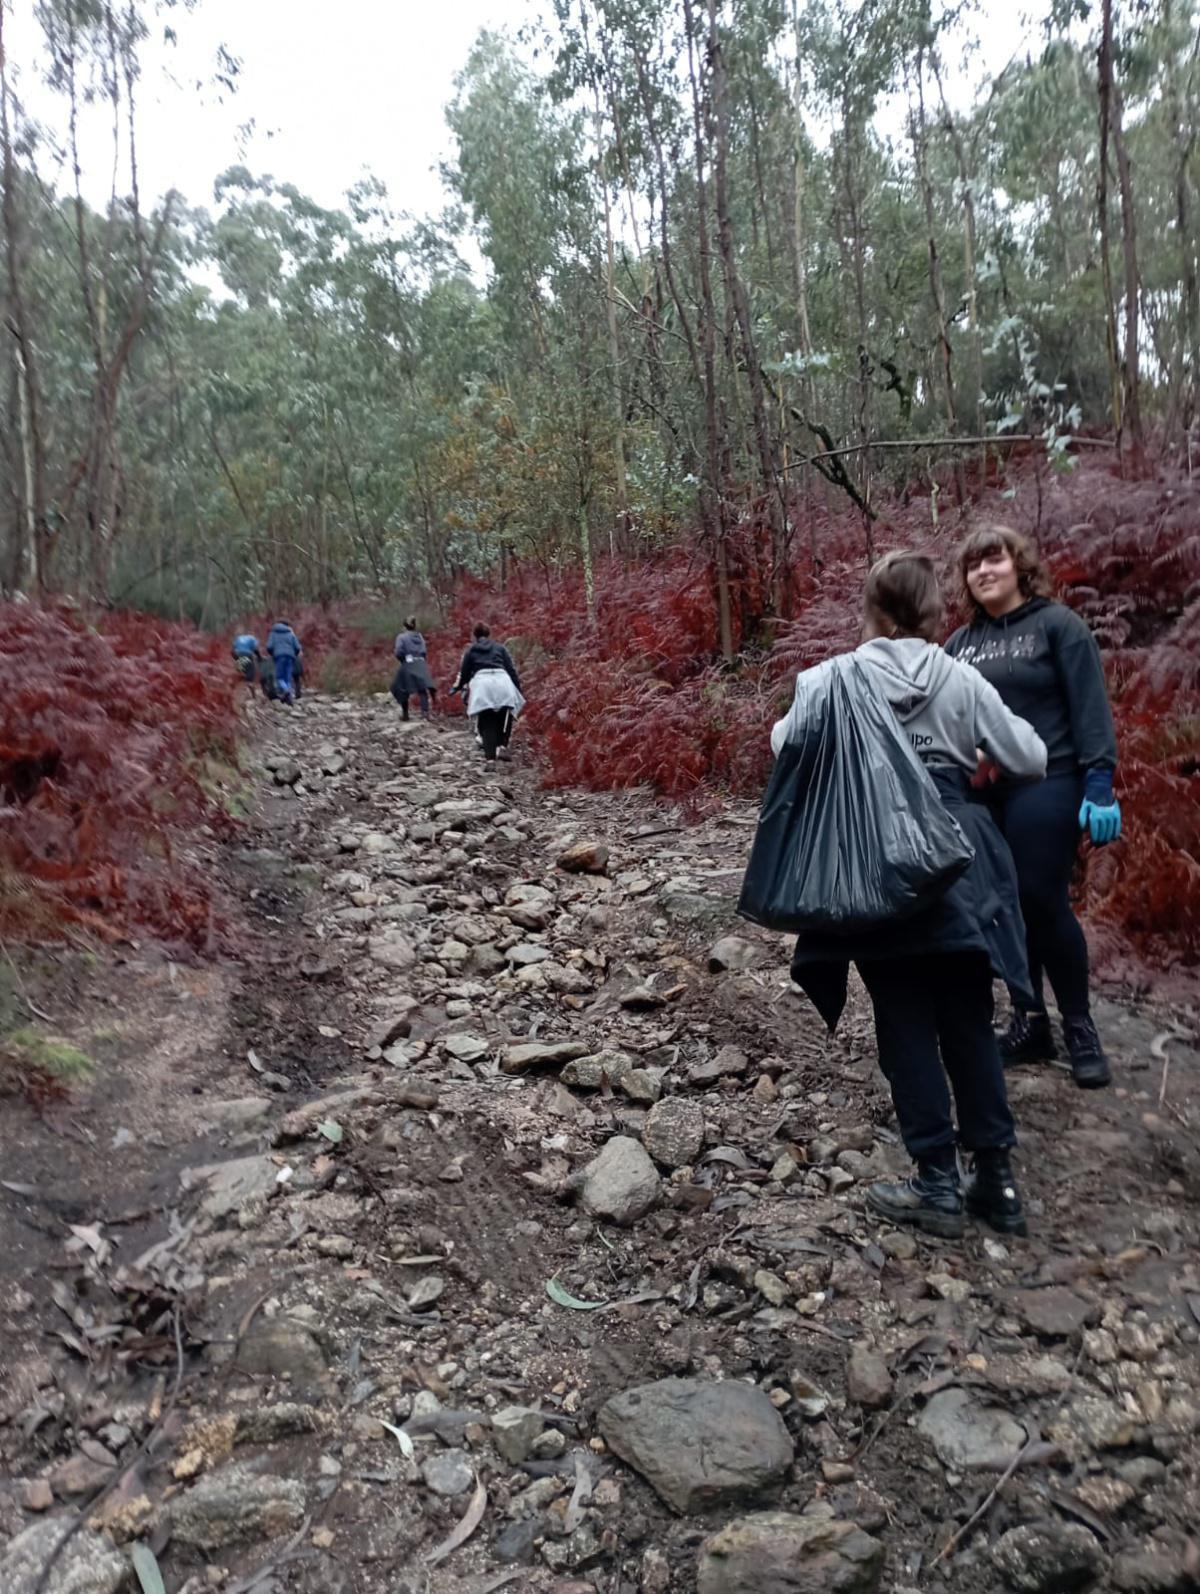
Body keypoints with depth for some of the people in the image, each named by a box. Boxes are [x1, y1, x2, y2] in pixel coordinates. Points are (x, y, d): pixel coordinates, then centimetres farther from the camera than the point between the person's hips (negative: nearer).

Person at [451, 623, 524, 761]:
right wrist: (518, 688, 17)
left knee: (487, 724, 0)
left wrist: (457, 687, 39)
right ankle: (503, 745, 1)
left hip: (482, 683, -1)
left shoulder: (470, 651, 20)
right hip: (502, 681, 1)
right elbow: (511, 669, 14)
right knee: (504, 718, 20)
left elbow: (464, 672, 21)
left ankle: (490, 757, -12)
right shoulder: (500, 648, 21)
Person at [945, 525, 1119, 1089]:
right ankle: (1029, 1024, 20)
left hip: (1044, 787, -5)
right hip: (979, 794, 5)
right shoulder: (961, 642, 13)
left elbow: (1090, 708, -7)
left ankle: (1080, 1028, 13)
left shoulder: (1057, 625, -1)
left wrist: (1099, 783, -14)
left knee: (1044, 904, -5)